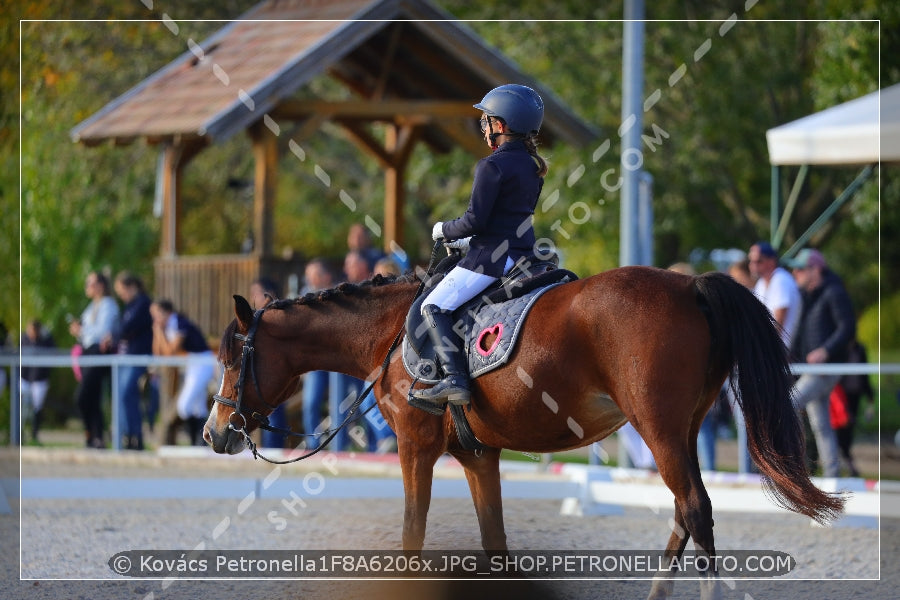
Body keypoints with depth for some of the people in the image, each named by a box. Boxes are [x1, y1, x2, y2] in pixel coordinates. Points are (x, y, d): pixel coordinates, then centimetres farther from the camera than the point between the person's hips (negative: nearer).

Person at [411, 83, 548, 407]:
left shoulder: (492, 166, -14)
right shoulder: (533, 166, 12)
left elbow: (475, 220, -18)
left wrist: (444, 230, 1)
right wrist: (471, 240, 23)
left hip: (491, 257, -10)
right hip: (523, 252, 10)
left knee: (434, 307, -8)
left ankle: (455, 378, -21)